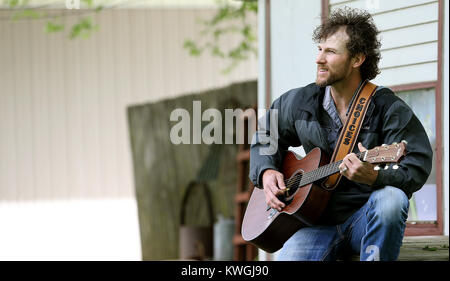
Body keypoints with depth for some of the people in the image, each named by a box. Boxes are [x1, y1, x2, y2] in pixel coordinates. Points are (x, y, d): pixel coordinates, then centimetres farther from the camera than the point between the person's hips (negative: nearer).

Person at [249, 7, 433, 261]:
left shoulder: (389, 109, -6)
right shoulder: (300, 102, 8)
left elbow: (417, 171, -14)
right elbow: (266, 138, 25)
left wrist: (373, 178, -33)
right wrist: (267, 172, 5)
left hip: (366, 220, -1)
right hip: (320, 220, 1)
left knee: (391, 199, -38)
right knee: (289, 258, -31)